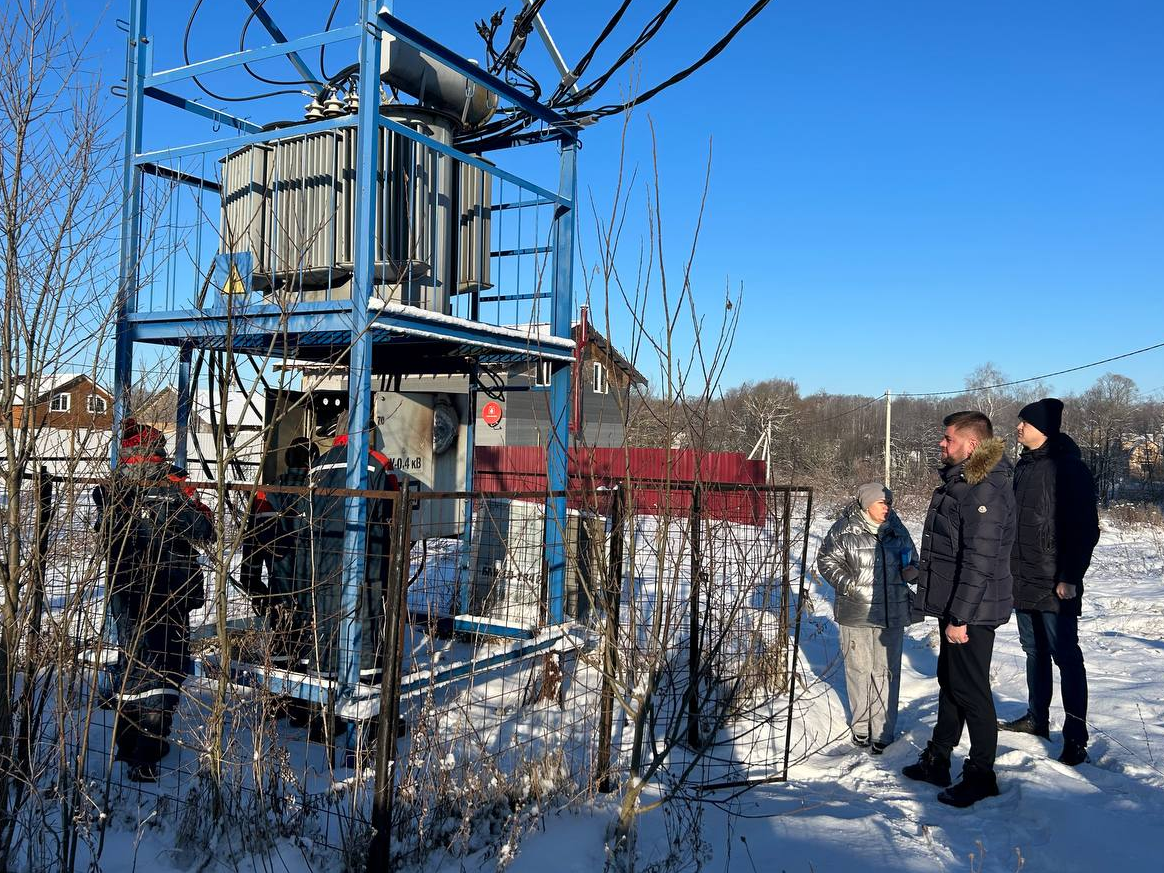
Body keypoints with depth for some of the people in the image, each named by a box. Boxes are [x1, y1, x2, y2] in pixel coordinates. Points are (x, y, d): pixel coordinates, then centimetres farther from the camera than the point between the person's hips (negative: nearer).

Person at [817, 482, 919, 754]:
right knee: (859, 669, 7)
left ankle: (883, 732, 14)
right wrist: (848, 584, -14)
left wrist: (912, 571, -1)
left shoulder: (897, 530, 8)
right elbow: (827, 560, -3)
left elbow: (911, 559, 22)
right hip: (856, 614, -3)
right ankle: (860, 726, 23)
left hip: (892, 613, 3)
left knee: (887, 671, 5)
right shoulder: (845, 529, -5)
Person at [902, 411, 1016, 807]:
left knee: (970, 691, 1)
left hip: (972, 611, -11)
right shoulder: (961, 480, 11)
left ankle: (980, 775, 15)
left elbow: (980, 562, -25)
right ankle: (936, 761, 32)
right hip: (953, 606, 11)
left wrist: (960, 616, -24)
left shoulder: (986, 491, -22)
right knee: (949, 683, 19)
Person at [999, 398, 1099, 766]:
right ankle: (1037, 718, 27)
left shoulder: (1070, 468, -12)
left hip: (1055, 586, -8)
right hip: (1022, 580, 8)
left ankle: (1076, 735, 3)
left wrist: (1070, 578, -18)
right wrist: (1007, 568, 16)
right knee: (1035, 652, 16)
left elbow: (1085, 528, -15)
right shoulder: (1024, 466, 12)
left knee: (1065, 655, -3)